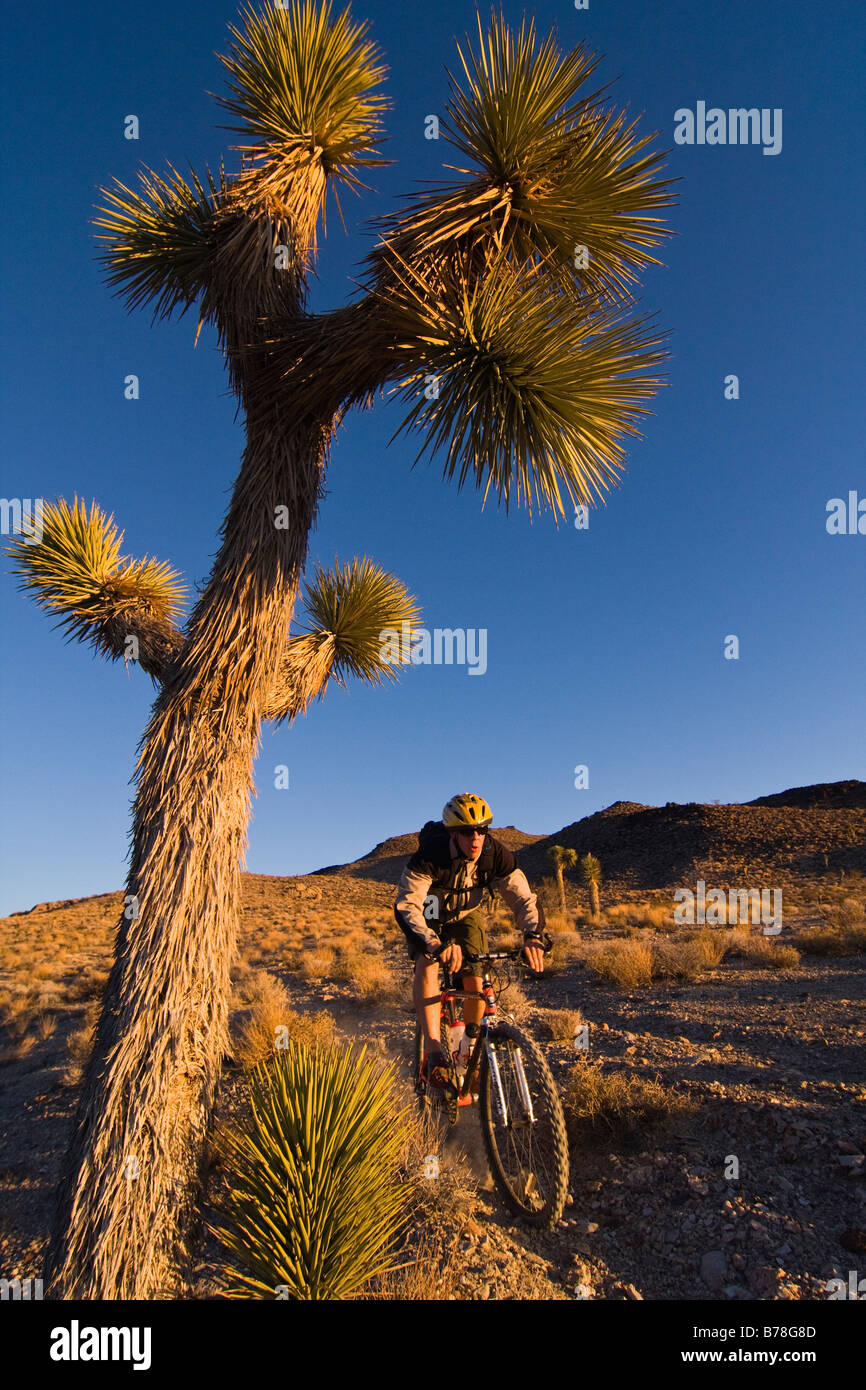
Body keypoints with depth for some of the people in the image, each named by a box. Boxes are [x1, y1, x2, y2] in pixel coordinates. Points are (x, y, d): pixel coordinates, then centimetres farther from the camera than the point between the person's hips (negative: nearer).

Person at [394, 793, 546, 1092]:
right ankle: (434, 1054, -29)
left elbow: (523, 898, -25)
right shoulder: (429, 856, -36)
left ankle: (470, 1051, 15)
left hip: (467, 915, 2)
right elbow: (406, 905, -42)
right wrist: (433, 943, -59)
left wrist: (533, 936, -45)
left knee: (476, 981, -11)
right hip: (430, 916, -2)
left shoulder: (496, 854, -28)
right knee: (427, 966, -28)